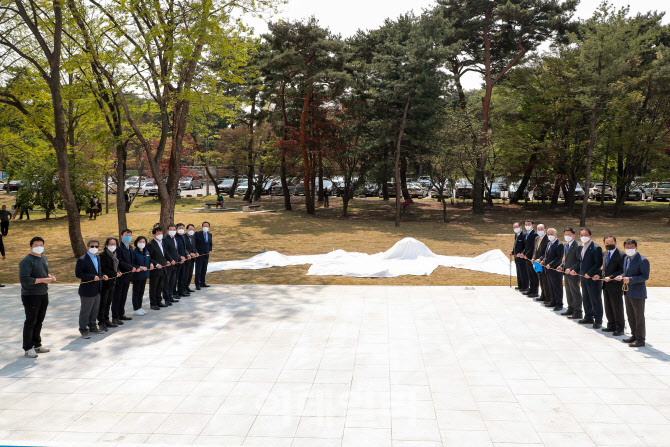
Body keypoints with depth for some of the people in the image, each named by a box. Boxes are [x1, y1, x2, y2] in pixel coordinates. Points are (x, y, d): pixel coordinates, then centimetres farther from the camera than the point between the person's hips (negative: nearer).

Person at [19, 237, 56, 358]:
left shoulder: (43, 258, 13)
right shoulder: (26, 261, -15)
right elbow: (24, 279, -22)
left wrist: (50, 276, 4)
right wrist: (42, 280, -22)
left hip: (43, 294, 8)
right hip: (31, 296, -8)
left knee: (39, 321, 15)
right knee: (30, 322, -1)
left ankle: (37, 345, 26)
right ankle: (28, 349, 8)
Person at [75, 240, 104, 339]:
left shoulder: (98, 258, 12)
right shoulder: (82, 260, -14)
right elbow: (78, 274, -18)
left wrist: (102, 275, 4)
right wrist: (92, 277, -23)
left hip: (97, 289, 8)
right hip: (87, 290, -8)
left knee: (95, 310, 17)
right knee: (85, 311, 2)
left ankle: (92, 327, 32)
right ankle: (83, 330, 14)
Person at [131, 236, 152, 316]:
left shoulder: (147, 252, 10)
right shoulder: (134, 252, -12)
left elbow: (149, 260, 21)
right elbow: (131, 264, -14)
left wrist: (151, 264, -1)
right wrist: (139, 267, -22)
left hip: (144, 275, 7)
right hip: (137, 275, -7)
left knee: (141, 292, 14)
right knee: (136, 292, 3)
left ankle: (139, 307, 24)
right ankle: (136, 309, 10)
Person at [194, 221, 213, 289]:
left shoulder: (209, 235, 10)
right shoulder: (197, 234, -7)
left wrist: (210, 250, 4)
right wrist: (196, 252, -16)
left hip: (206, 255, 5)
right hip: (199, 255, -5)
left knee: (204, 270, 13)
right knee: (198, 270, -4)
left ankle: (202, 282, 25)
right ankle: (197, 284, 0)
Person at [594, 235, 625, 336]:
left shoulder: (621, 255, -12)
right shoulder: (606, 254, 13)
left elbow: (622, 271, -16)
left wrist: (610, 277, -21)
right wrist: (600, 275, 5)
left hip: (616, 286, -7)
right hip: (606, 286, 8)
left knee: (617, 307, 1)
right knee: (608, 307, 14)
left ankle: (619, 328, 11)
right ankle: (611, 326, 27)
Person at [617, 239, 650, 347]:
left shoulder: (643, 260, -15)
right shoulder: (626, 258, 11)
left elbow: (645, 277, -18)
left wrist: (630, 279, -27)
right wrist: (622, 276, 1)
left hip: (638, 293, -8)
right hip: (628, 292, 8)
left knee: (639, 316, 1)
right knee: (630, 315, 18)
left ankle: (640, 339, 11)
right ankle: (634, 335, 32)